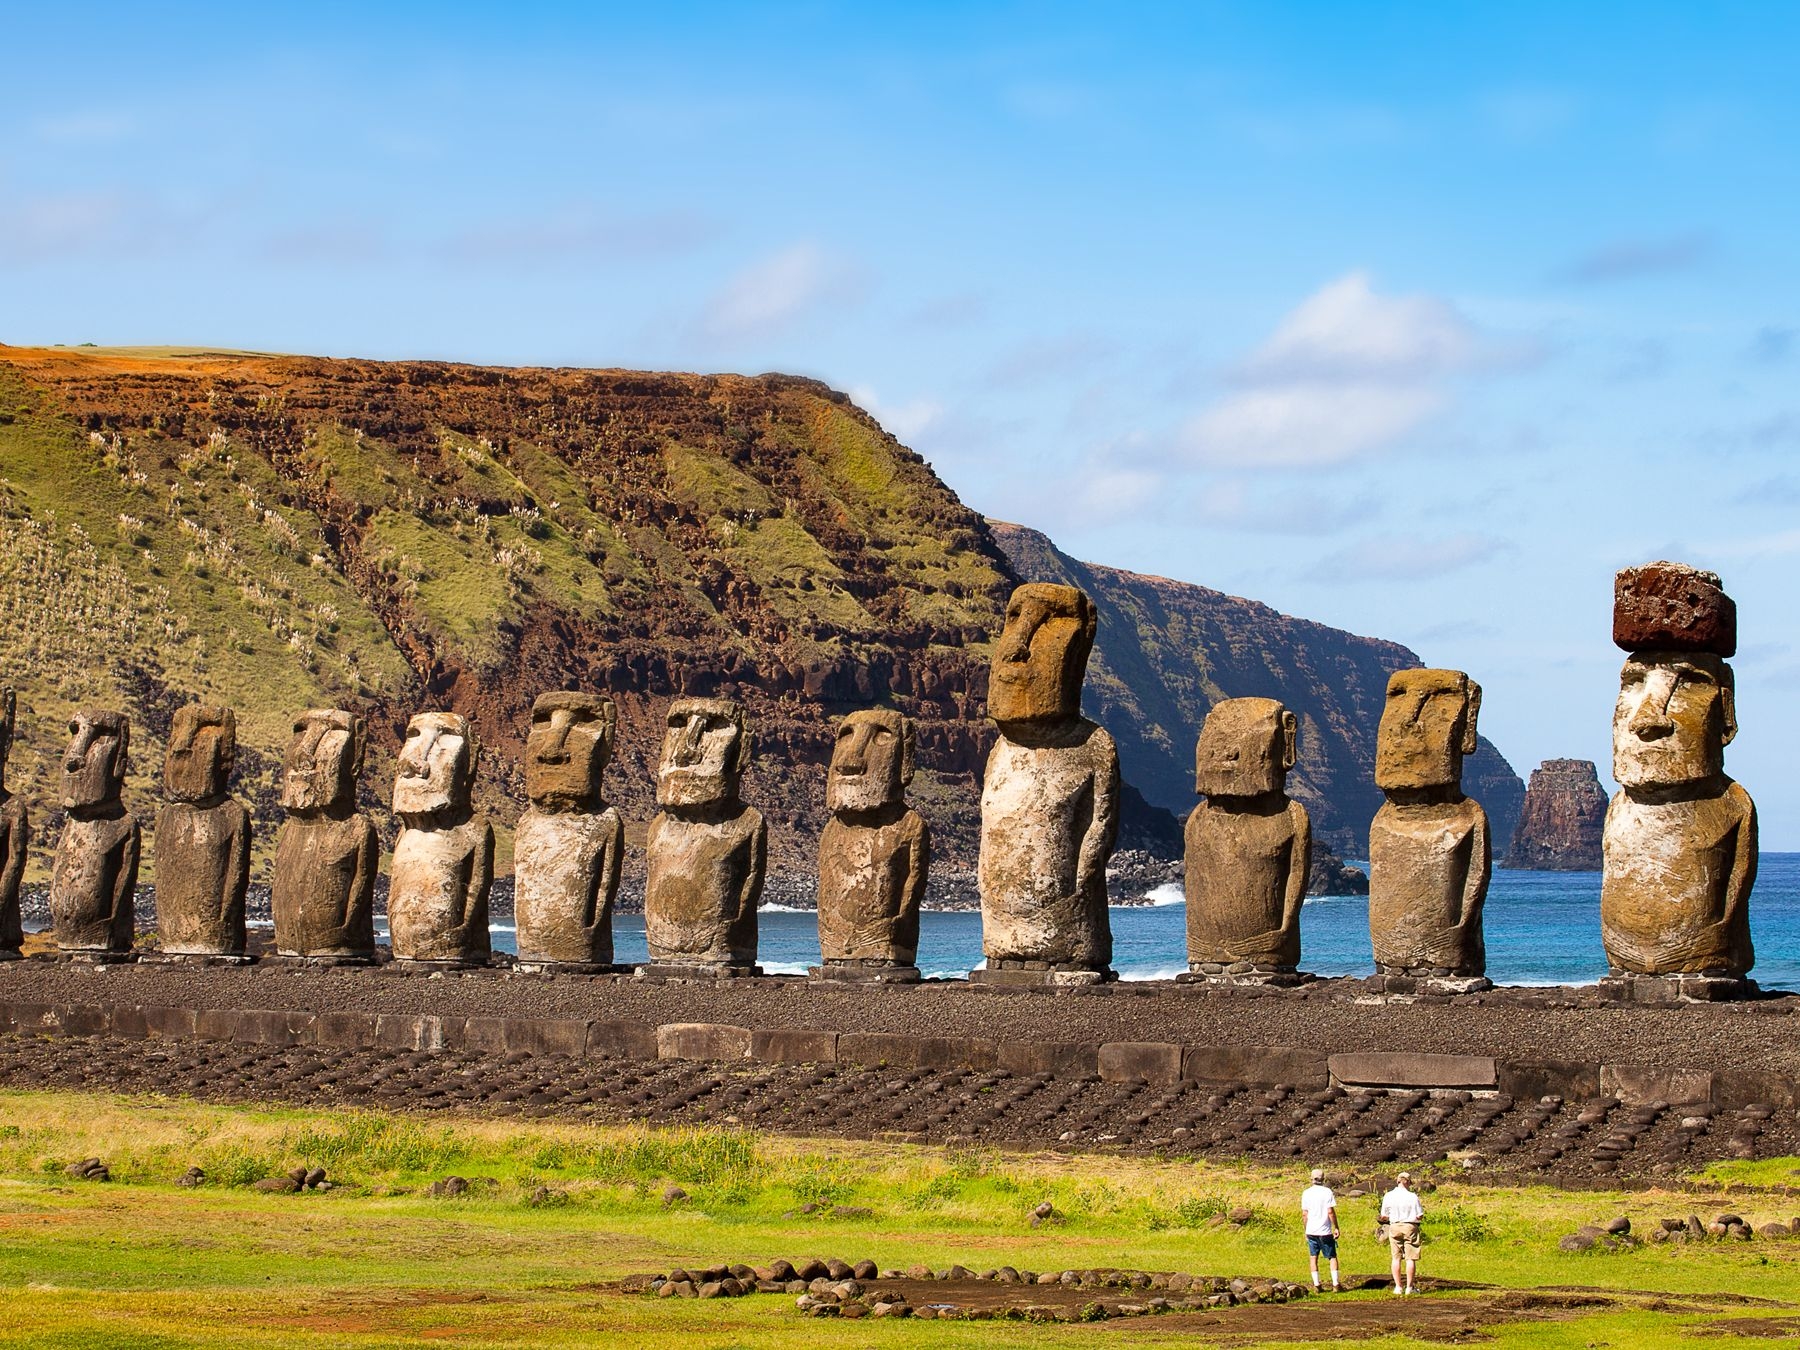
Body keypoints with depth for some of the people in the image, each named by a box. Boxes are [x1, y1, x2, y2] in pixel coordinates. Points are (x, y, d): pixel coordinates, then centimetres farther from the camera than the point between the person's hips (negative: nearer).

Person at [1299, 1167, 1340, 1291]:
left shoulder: (1306, 1193, 1)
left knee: (1313, 1258, 9)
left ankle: (1316, 1285, 4)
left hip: (1311, 1231, 2)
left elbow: (1305, 1213, 4)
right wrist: (1336, 1228, -2)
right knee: (1332, 1257, 8)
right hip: (1325, 1231, -2)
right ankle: (1335, 1284, 0)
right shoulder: (1327, 1192, -8)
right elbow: (1330, 1212, -11)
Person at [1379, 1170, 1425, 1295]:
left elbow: (1384, 1216, 2)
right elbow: (1420, 1216, -9)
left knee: (1396, 1258, 8)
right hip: (1410, 1227, -3)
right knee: (1410, 1258, 2)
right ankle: (1409, 1287, 1)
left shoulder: (1388, 1196, -1)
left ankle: (1398, 1287, 7)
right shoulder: (1412, 1197, -10)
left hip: (1394, 1227, 3)